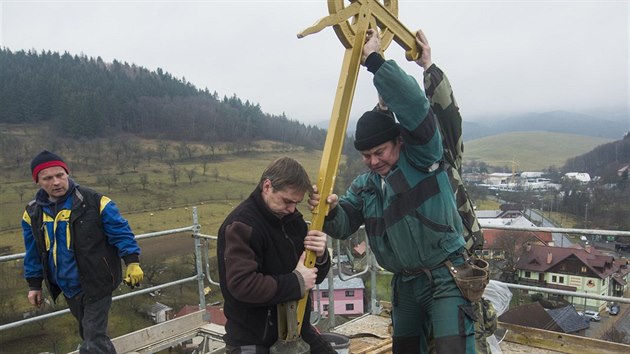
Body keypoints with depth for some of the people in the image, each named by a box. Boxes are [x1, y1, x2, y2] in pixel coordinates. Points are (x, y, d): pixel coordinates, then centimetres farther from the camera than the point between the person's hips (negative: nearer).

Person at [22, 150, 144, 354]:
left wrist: (132, 263, -20)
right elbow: (33, 254, 12)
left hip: (96, 285, -5)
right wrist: (34, 285, 15)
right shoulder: (33, 213, 0)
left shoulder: (94, 202, -17)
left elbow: (121, 233, -12)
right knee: (88, 335, 23)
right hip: (68, 289, 6)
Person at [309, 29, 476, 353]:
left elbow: (415, 105, -28)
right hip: (405, 283, 7)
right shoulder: (364, 186, 6)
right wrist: (330, 210, -22)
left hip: (445, 277, -7)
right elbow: (343, 226, 0)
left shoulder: (422, 158, -12)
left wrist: (374, 59, -27)